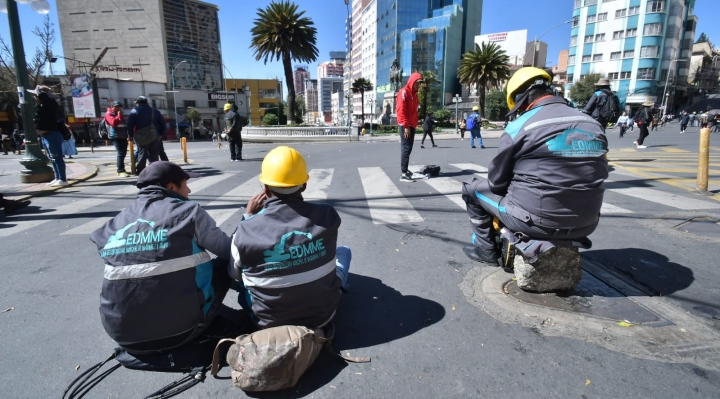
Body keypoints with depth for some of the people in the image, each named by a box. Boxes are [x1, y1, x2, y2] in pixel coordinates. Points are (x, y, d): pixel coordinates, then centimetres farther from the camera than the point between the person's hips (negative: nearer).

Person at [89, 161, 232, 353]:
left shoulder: (117, 222, 4)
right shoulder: (185, 210, -9)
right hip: (180, 328, -5)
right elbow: (229, 251, -14)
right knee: (227, 262, 11)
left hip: (122, 333, 6)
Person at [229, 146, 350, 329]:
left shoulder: (246, 231, -24)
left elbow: (235, 273, -2)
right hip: (323, 314, 1)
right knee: (343, 251, 23)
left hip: (269, 322, 0)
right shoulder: (327, 215, -20)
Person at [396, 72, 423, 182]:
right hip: (405, 126, -9)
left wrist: (414, 124, 14)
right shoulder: (404, 92, -9)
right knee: (406, 148, -11)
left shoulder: (414, 94, 19)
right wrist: (406, 126, -21)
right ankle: (403, 174, -12)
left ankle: (405, 170, 17)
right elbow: (400, 110, -17)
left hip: (412, 125, 9)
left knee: (408, 149, 10)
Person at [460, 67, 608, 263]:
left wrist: (512, 187, 18)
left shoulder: (521, 125, -11)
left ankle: (486, 249, 24)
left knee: (472, 188, 15)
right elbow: (595, 176, 13)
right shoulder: (593, 125, 6)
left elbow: (496, 180, -5)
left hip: (536, 221, -6)